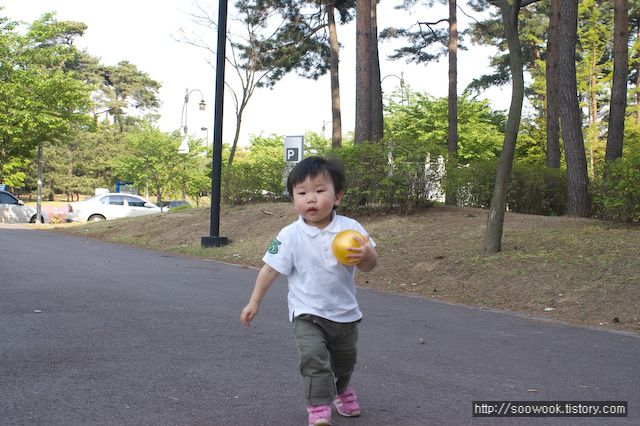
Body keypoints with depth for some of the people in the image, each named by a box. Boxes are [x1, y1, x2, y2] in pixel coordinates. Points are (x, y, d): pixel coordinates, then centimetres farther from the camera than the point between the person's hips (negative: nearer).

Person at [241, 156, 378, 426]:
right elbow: (271, 269, -4)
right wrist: (254, 302, -3)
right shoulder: (290, 236, -11)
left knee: (345, 359, 20)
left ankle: (341, 390, 49)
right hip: (307, 313, -3)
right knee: (313, 356, -23)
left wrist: (367, 256, -31)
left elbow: (367, 266, -8)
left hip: (345, 313, 3)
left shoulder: (351, 228, -9)